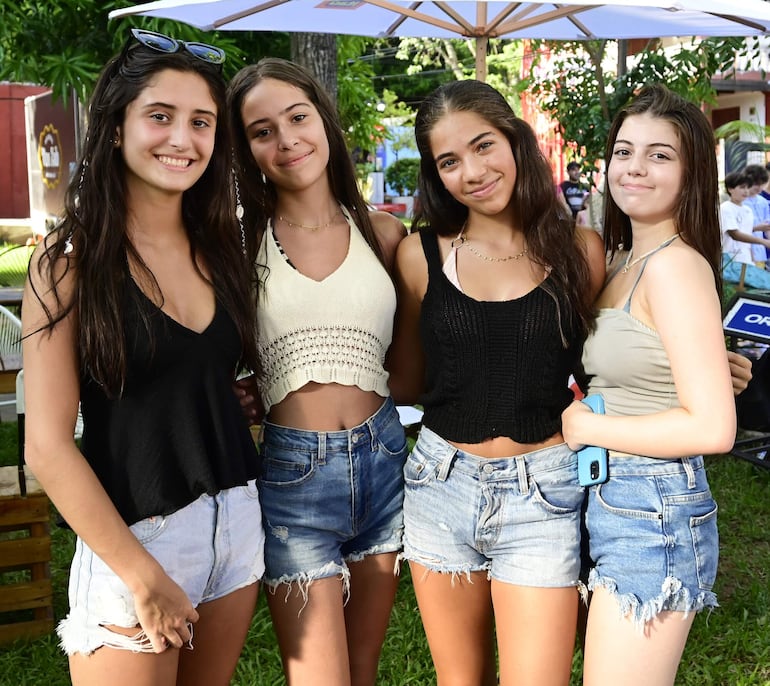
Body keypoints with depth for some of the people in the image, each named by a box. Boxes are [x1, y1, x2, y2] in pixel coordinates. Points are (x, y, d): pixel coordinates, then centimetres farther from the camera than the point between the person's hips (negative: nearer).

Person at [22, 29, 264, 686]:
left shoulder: (219, 249, 5)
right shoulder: (71, 259, -11)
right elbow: (48, 446, -14)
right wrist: (145, 576, -14)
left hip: (238, 521, 5)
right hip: (132, 538, -5)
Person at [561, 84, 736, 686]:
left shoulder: (676, 264, -16)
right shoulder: (628, 264, 12)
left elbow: (713, 427, -21)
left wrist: (584, 426, -14)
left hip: (653, 515, -9)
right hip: (612, 500, 9)